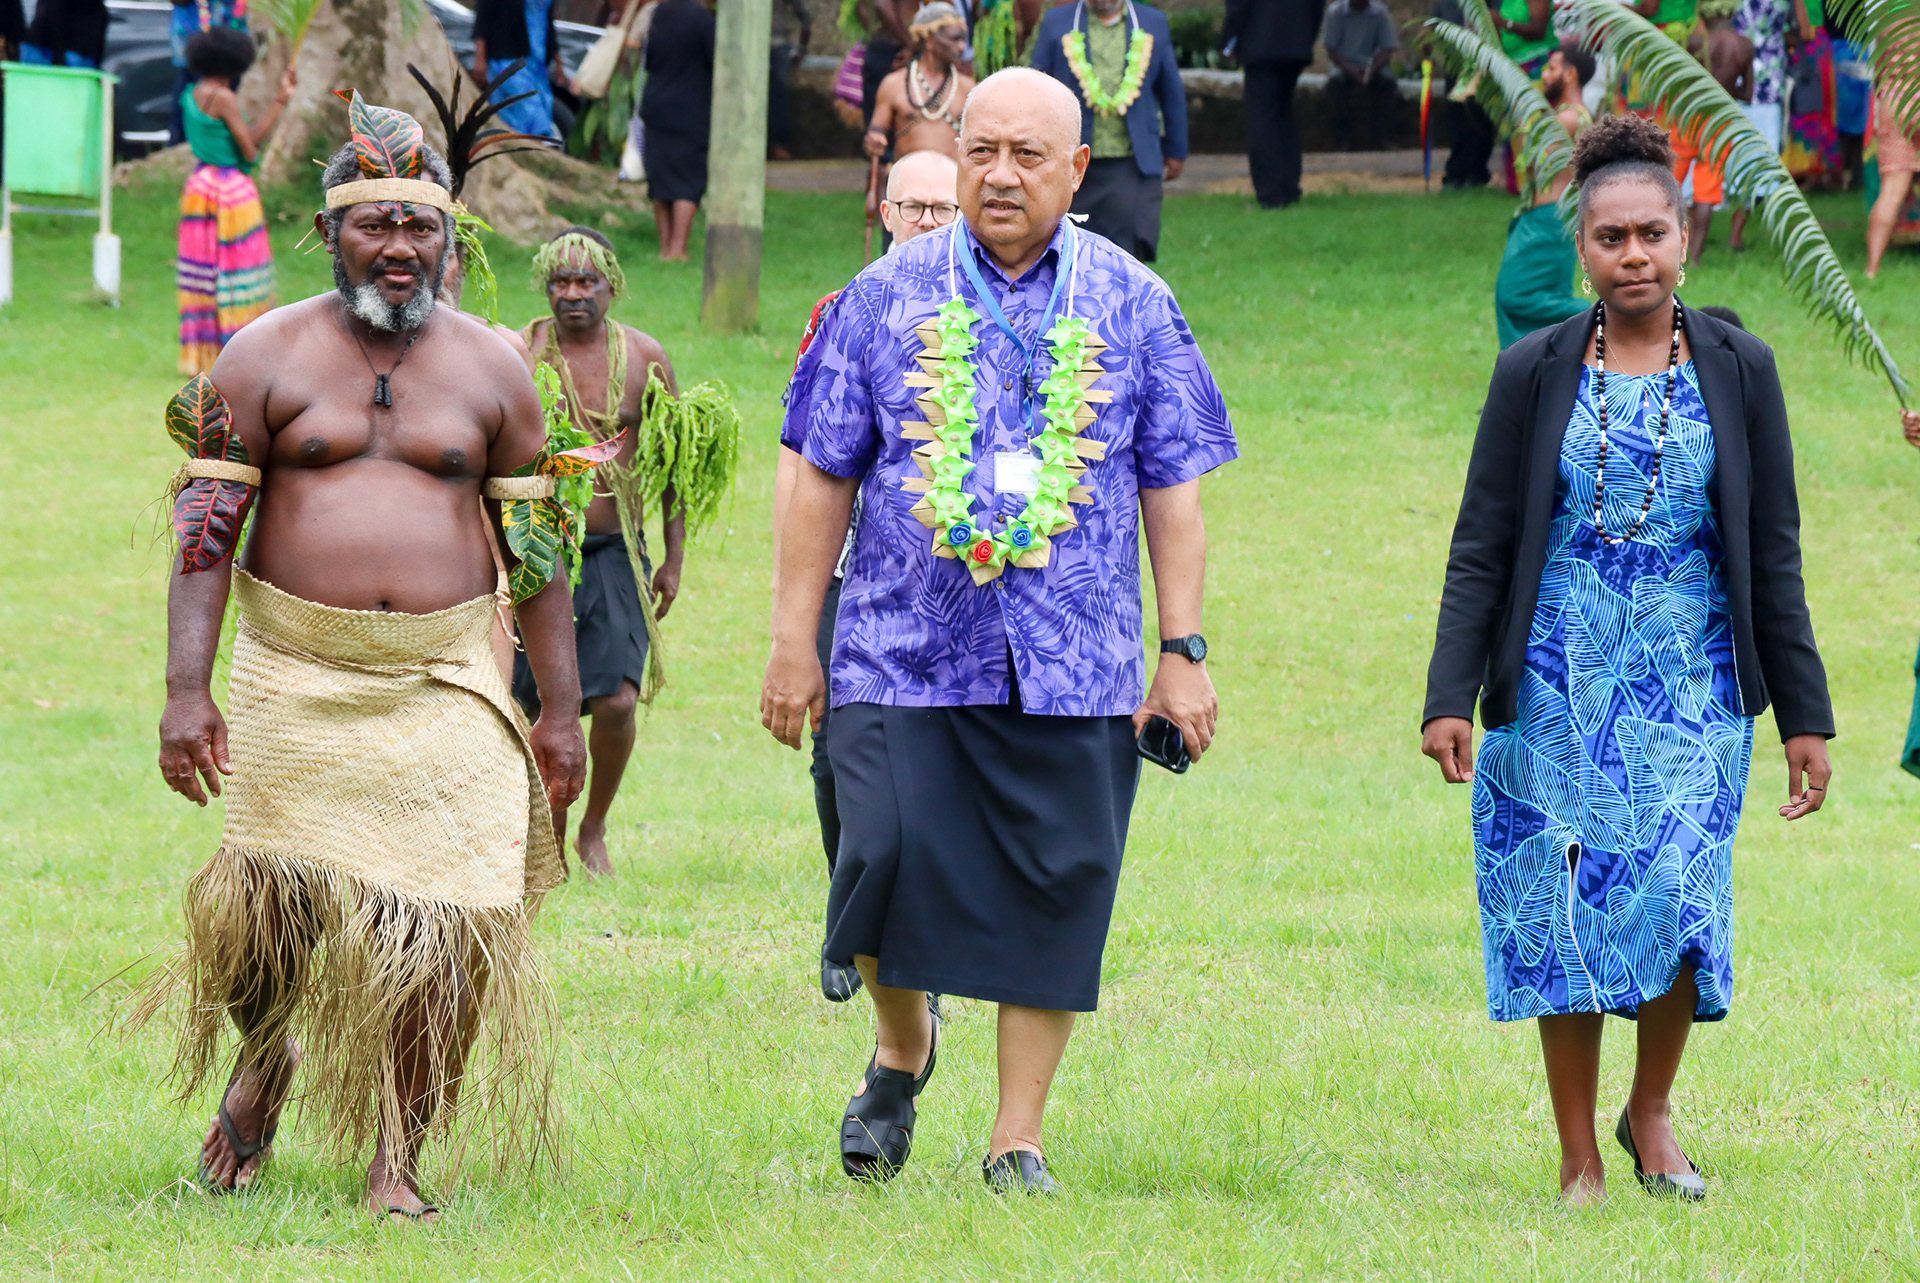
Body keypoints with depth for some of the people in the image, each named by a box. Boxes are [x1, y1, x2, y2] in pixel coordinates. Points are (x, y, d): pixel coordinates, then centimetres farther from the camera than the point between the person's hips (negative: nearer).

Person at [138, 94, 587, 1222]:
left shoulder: (492, 369, 7)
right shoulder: (266, 357, 2)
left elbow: (540, 546, 10)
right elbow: (206, 524, -1)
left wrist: (563, 711, 6)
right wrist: (187, 691, -11)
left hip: (445, 684, 1)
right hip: (292, 676, -1)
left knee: (430, 926, -8)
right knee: (270, 905, -3)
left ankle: (396, 1163, 3)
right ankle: (266, 1057, 31)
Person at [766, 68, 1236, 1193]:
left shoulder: (1134, 307, 7)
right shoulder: (884, 298, 6)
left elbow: (1174, 493, 9)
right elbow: (823, 478, 9)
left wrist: (1185, 655, 4)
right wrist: (794, 642, 4)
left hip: (1075, 668, 1)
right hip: (902, 655, -1)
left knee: (1053, 892, -1)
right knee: (890, 863, -13)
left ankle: (1017, 1139, 10)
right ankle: (902, 1048, 17)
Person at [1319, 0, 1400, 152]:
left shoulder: (1380, 13, -1)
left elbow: (1387, 49, -4)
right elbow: (1331, 50, -5)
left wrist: (1371, 70, -24)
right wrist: (1351, 70, -23)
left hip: (1371, 67, 1)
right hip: (1344, 66, -1)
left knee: (1389, 82, -30)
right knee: (1335, 81, -35)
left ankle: (1377, 137, -24)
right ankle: (1348, 138, -31)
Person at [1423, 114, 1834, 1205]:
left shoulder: (1738, 370, 4)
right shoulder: (1536, 373, 3)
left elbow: (1774, 556, 7)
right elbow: (1481, 550, 3)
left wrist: (1805, 716, 5)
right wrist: (1452, 697, -6)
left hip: (1691, 684, 0)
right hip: (1559, 685, 0)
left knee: (1678, 899, -12)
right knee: (1567, 917, -1)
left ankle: (1653, 1108, 13)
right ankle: (1581, 1160, 11)